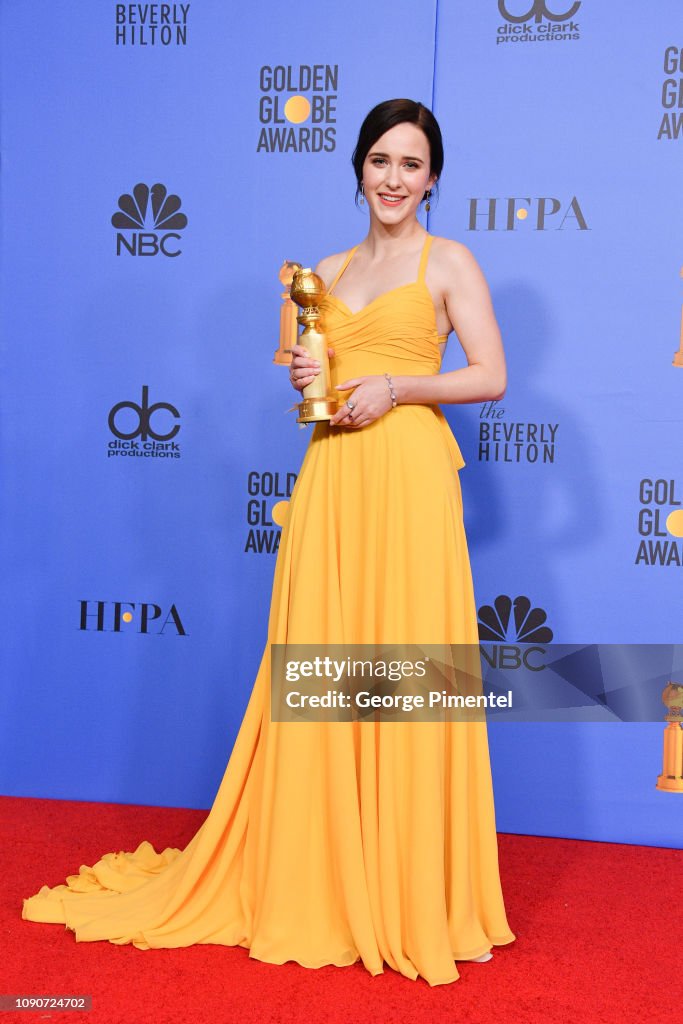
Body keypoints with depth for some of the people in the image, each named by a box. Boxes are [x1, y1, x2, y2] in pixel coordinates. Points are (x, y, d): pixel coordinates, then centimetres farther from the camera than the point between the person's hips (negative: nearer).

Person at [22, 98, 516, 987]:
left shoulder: (447, 262, 5)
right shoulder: (330, 271, 19)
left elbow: (490, 376, -2)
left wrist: (395, 387, -12)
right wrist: (303, 377, 2)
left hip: (407, 477, -4)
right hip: (329, 480, 5)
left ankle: (413, 895, 10)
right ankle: (320, 881, 18)